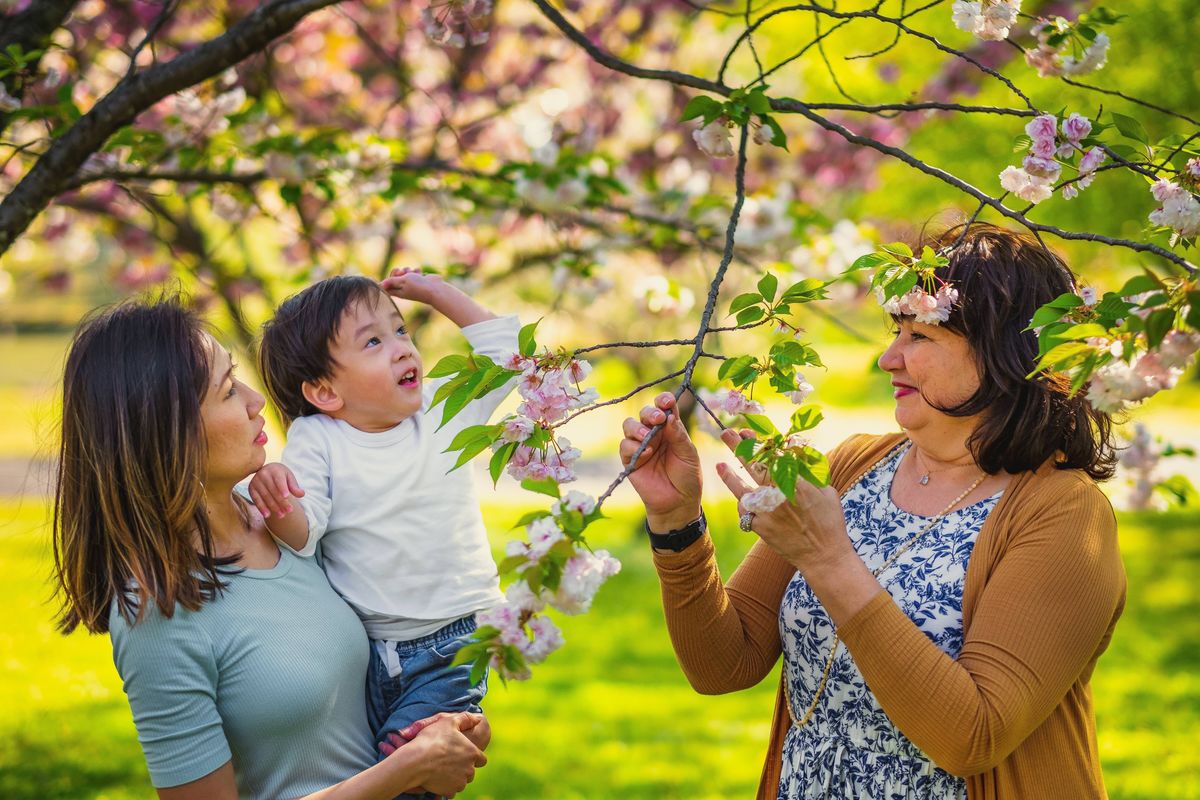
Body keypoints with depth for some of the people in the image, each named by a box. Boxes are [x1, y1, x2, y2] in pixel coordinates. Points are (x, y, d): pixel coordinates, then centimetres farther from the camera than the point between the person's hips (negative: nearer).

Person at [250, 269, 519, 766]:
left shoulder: (443, 412, 5)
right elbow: (301, 534, -13)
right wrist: (275, 500, -35)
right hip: (360, 645, 0)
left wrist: (437, 293, 6)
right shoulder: (316, 440, -5)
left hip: (449, 644, 0)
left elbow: (504, 352, 10)